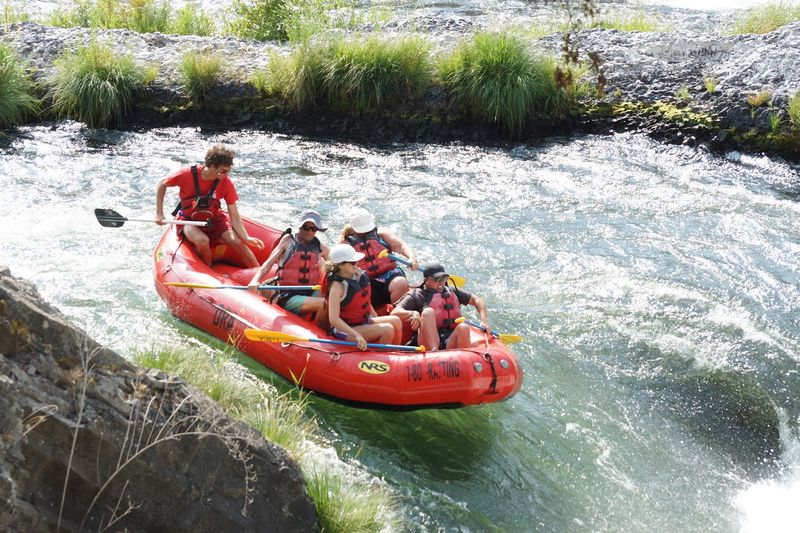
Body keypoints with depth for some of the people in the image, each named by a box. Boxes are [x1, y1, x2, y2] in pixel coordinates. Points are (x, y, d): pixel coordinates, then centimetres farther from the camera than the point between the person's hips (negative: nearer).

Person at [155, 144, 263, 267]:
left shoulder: (226, 183, -17)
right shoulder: (188, 174, -23)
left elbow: (234, 215, -17)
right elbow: (161, 185, -6)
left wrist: (246, 238, -30)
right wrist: (159, 214, -10)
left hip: (214, 219, 2)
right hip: (189, 220, -2)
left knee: (237, 242, -21)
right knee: (203, 241, -33)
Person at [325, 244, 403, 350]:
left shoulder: (359, 274, 5)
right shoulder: (338, 286, -20)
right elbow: (333, 319, -28)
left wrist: (377, 321, 12)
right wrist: (357, 335, -35)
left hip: (364, 321, 8)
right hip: (344, 329, -8)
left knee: (396, 321, -10)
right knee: (388, 330, -22)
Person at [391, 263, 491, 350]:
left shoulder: (452, 292, 23)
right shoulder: (416, 295, 9)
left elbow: (476, 300, 23)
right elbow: (395, 313, -3)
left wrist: (484, 321, 6)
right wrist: (413, 313, -23)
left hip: (450, 342, 3)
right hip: (428, 344, -2)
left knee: (463, 328, -29)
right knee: (428, 312, -27)